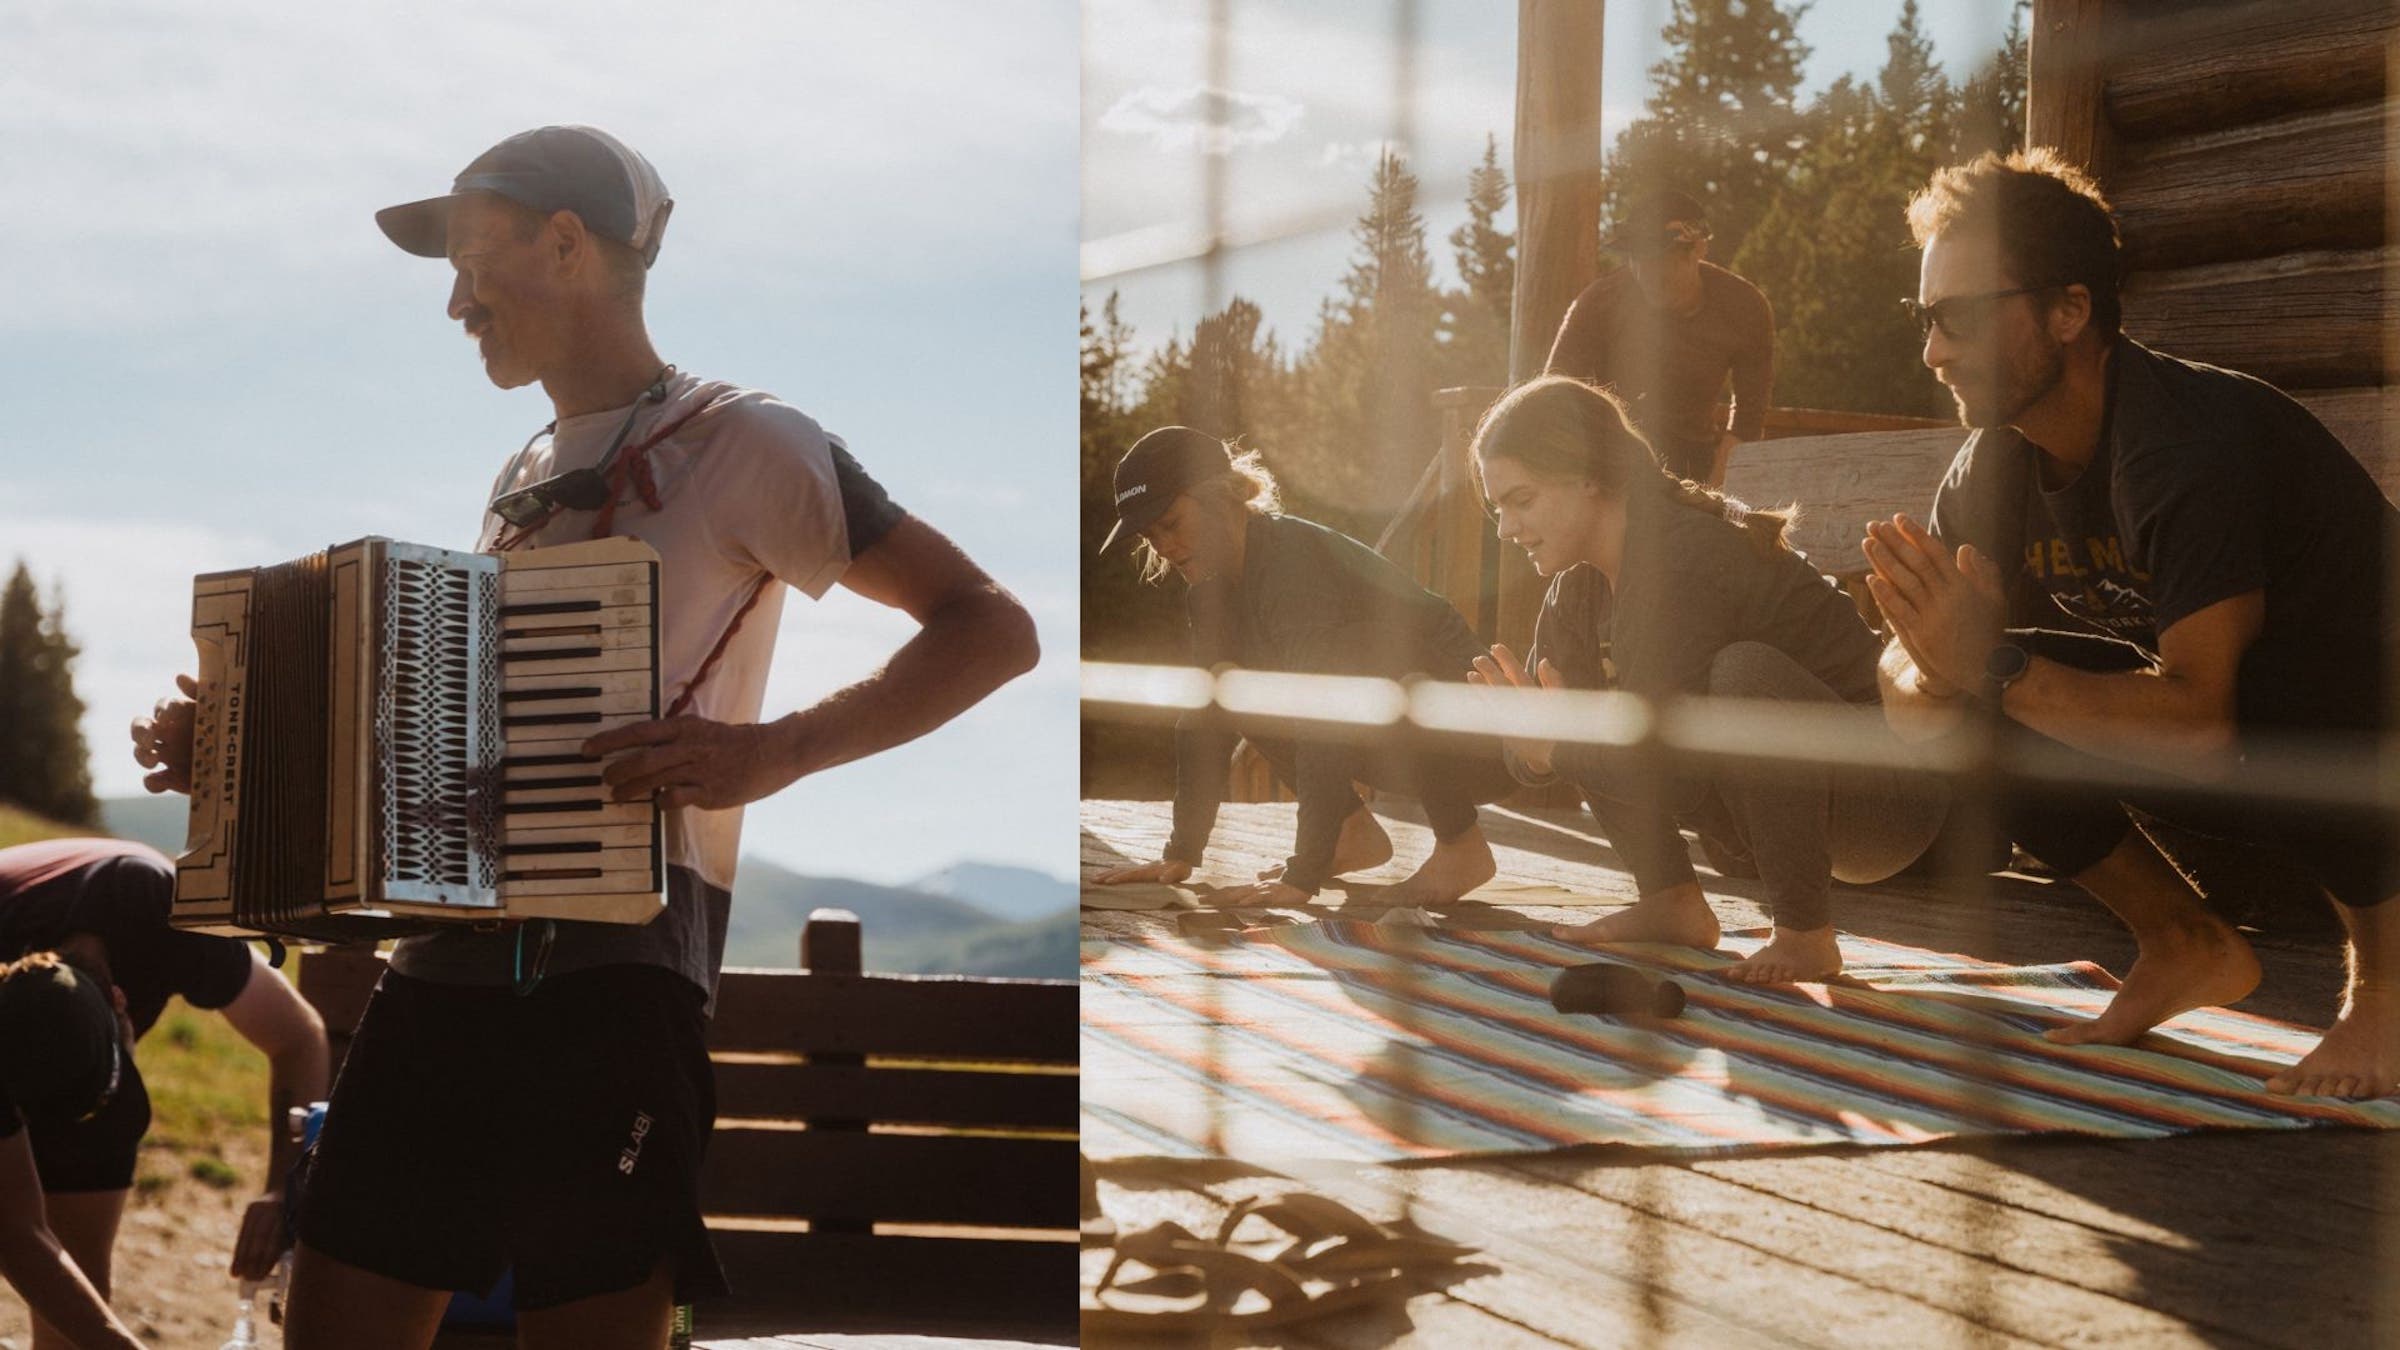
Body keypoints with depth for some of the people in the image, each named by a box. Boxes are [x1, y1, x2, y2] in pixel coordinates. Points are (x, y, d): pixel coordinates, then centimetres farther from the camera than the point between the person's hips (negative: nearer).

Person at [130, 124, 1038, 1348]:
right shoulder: (522, 480, 21)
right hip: (446, 972, 7)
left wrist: (770, 753, -22)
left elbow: (994, 629, -10)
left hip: (615, 981, -7)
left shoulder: (735, 441, -2)